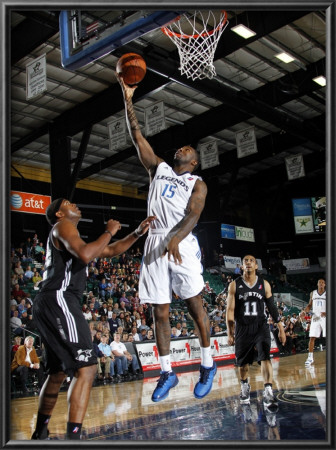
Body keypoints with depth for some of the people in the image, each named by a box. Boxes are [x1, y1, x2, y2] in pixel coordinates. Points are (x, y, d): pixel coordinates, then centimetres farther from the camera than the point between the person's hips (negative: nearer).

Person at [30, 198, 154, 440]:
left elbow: (111, 251, 30)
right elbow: (85, 255, -20)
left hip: (49, 305, 11)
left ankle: (40, 433, 29)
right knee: (86, 368, -16)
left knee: (58, 372, 19)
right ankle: (73, 435, -20)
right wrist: (109, 232, -6)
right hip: (59, 300, -11)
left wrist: (137, 233, 20)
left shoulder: (71, 235, 29)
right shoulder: (63, 225, 0)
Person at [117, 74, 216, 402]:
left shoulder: (197, 183, 10)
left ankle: (207, 365, 12)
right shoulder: (159, 169, 22)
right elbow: (137, 137, 18)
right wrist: (128, 98, 12)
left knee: (194, 306, -3)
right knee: (159, 313, 5)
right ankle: (167, 373, 14)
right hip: (154, 244, 4)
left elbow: (192, 215, -7)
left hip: (181, 244, -4)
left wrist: (176, 238, -27)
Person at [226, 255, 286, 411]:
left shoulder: (264, 284, 3)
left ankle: (268, 393, -20)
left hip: (261, 326, 0)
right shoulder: (234, 285, -1)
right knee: (243, 363, 12)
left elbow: (272, 307, 6)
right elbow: (230, 310, -2)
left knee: (265, 357, -18)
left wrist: (281, 328, 1)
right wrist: (230, 333, -6)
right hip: (242, 328, 0)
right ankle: (244, 387, 37)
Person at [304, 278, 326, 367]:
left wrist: (326, 313, -20)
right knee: (312, 338, -2)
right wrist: (307, 309, -5)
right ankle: (310, 358, 3)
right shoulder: (313, 293, 8)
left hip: (325, 318, -2)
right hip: (315, 317, 2)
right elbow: (310, 304, 17)